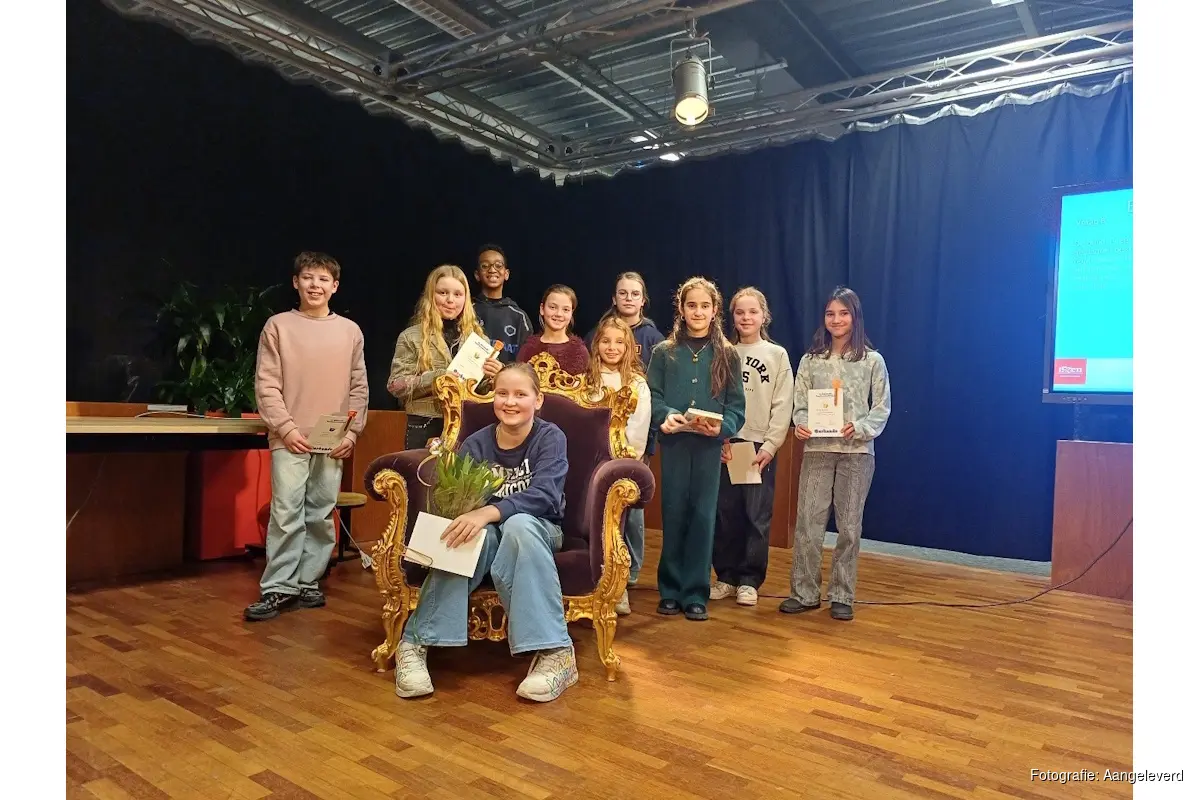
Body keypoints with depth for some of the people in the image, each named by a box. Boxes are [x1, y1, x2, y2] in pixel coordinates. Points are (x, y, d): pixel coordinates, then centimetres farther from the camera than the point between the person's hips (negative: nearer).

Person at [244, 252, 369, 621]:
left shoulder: (350, 331, 8)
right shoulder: (278, 326, 2)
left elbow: (359, 388, 9)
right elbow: (266, 384, -1)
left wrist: (352, 432, 0)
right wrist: (286, 428, -10)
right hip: (290, 440, -2)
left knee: (321, 516, 7)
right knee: (286, 514, -6)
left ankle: (307, 583, 18)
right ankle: (277, 588, 4)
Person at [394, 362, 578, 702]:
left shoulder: (551, 438, -12)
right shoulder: (476, 444, -4)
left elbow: (544, 495, -28)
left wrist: (487, 513, -42)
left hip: (538, 528, -1)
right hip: (488, 530, 2)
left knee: (518, 525, -38)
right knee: (465, 538, -34)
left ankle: (556, 652, -37)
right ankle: (414, 644, -25)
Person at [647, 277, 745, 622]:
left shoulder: (726, 354, 5)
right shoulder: (664, 352, 5)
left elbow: (737, 406, 2)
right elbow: (651, 396, 1)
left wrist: (721, 427, -17)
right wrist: (666, 415, -19)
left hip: (710, 446, 0)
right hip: (674, 443, 0)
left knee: (703, 516, 3)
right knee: (674, 514, 5)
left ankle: (695, 593, 14)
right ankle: (670, 589, 19)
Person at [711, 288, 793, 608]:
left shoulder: (777, 355, 5)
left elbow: (782, 407, -1)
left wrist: (769, 446, -11)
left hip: (761, 446, -1)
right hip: (725, 445, 2)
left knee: (757, 516, 0)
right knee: (725, 514, 5)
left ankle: (749, 581, 11)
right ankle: (726, 576, 17)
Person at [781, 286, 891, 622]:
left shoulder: (873, 360, 2)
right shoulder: (810, 360, 5)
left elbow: (882, 408, 1)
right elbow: (800, 405, 3)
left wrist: (860, 428, -17)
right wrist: (801, 425, -18)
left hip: (857, 452, -1)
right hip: (817, 449, 1)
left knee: (849, 526, 7)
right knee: (808, 523, 0)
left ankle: (842, 596, 20)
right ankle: (804, 593, 13)